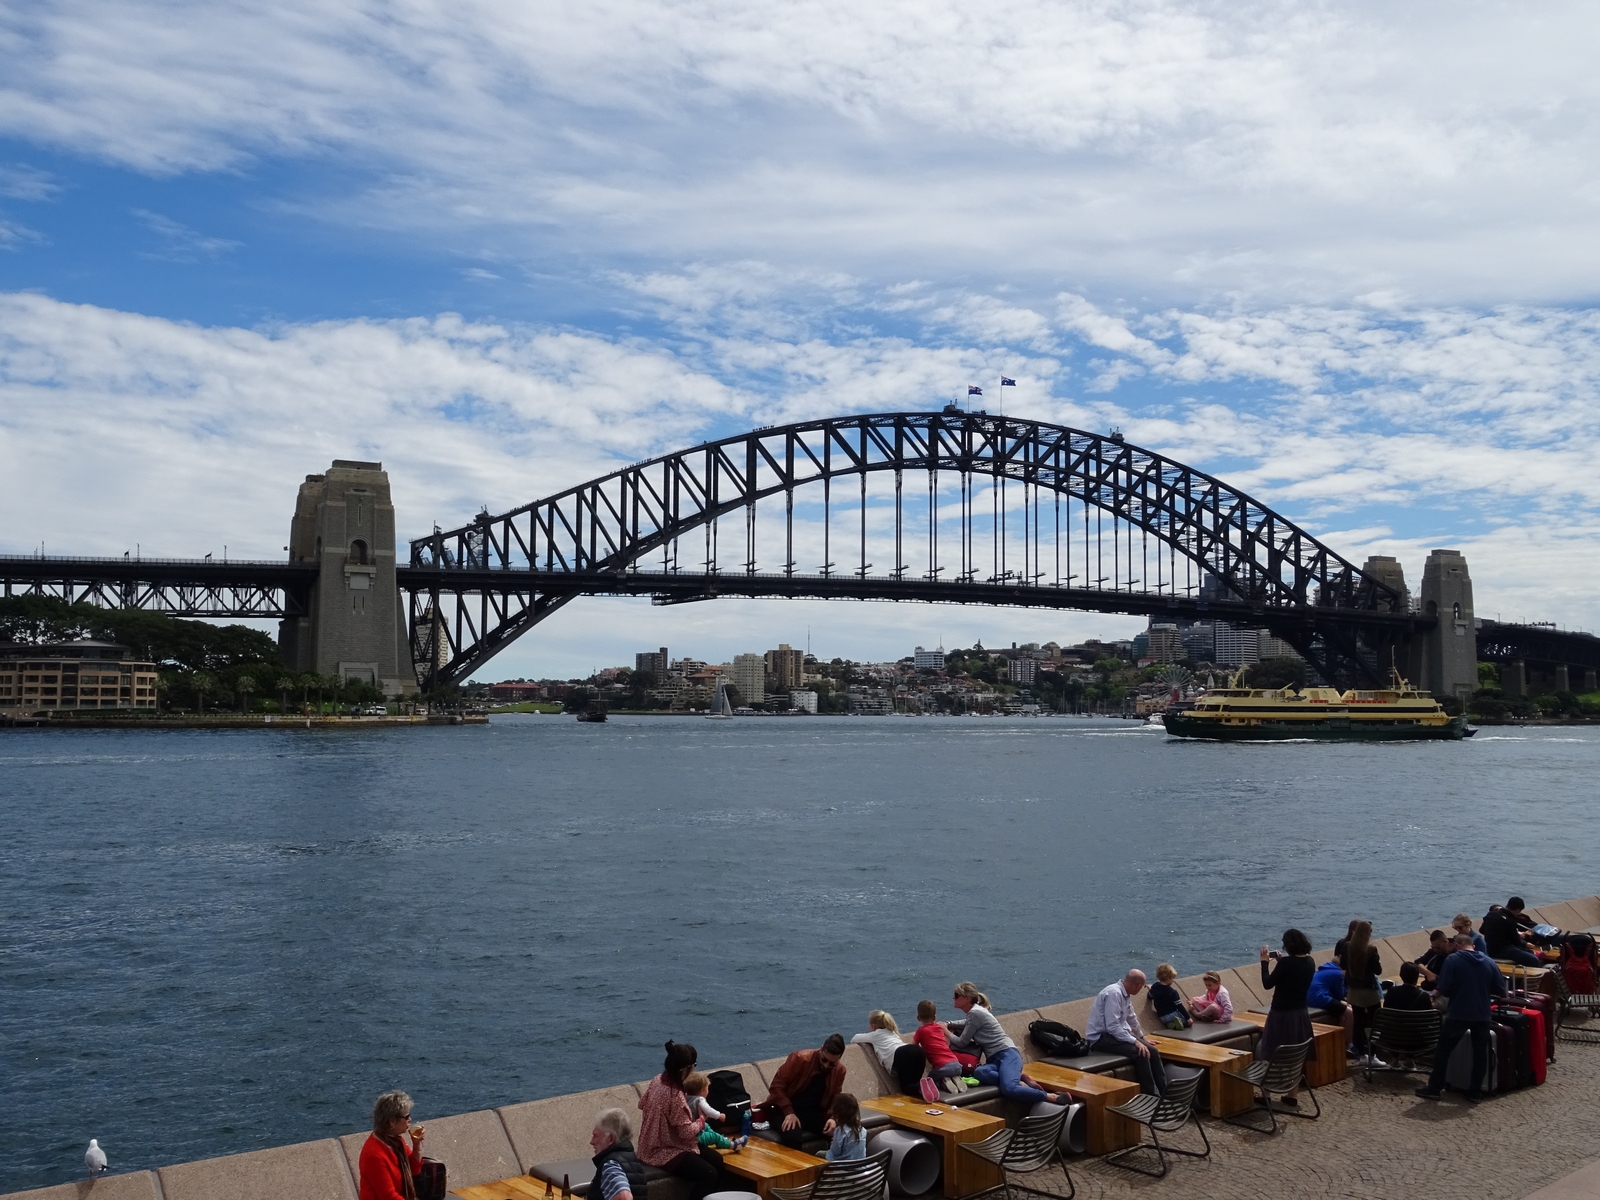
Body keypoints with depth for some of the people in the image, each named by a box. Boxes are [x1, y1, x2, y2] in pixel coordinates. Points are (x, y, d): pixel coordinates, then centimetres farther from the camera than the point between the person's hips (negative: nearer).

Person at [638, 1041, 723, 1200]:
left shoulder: (658, 1080, -4)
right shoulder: (675, 1095, -31)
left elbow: (642, 1104, 15)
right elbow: (686, 1132, -23)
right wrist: (701, 1121, -6)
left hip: (657, 1143, 10)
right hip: (664, 1152, -10)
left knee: (716, 1160, 10)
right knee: (710, 1174, -18)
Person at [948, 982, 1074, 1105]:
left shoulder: (976, 1012, -8)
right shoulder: (973, 1012, 20)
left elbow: (961, 1042, -4)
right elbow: (967, 1024, 41)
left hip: (1007, 1054, -8)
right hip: (995, 1058, 8)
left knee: (1009, 1089, -36)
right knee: (978, 1073, -29)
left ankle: (1055, 1098, -22)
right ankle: (1019, 1080, -18)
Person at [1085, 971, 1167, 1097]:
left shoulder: (1126, 994, 6)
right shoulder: (1114, 993, -23)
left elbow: (1131, 1018, 24)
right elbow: (1112, 1026, -28)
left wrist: (1142, 1037, 36)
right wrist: (1135, 1041, -27)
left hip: (1117, 1033, 9)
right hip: (1101, 1037, -9)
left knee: (1152, 1051, -4)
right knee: (1140, 1053, -25)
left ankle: (1165, 1092, -2)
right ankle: (1151, 1096, -16)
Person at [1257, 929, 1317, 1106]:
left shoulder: (1286, 963, -21)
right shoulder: (1309, 963, 1)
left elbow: (1267, 984, -14)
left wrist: (1265, 962, -7)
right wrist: (1279, 962, 15)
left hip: (1281, 1014, -7)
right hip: (1300, 1014, 7)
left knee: (1272, 1056, 4)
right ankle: (1293, 1095, 19)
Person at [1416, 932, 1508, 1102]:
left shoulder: (1453, 960, -8)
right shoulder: (1489, 962, 2)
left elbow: (1444, 989, -14)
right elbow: (1501, 990, 3)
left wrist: (1438, 992, 8)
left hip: (1458, 1014, -3)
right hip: (1482, 1015, 3)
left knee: (1443, 1050, 9)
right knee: (1480, 1053, 15)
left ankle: (1434, 1088, 12)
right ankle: (1475, 1092, 18)